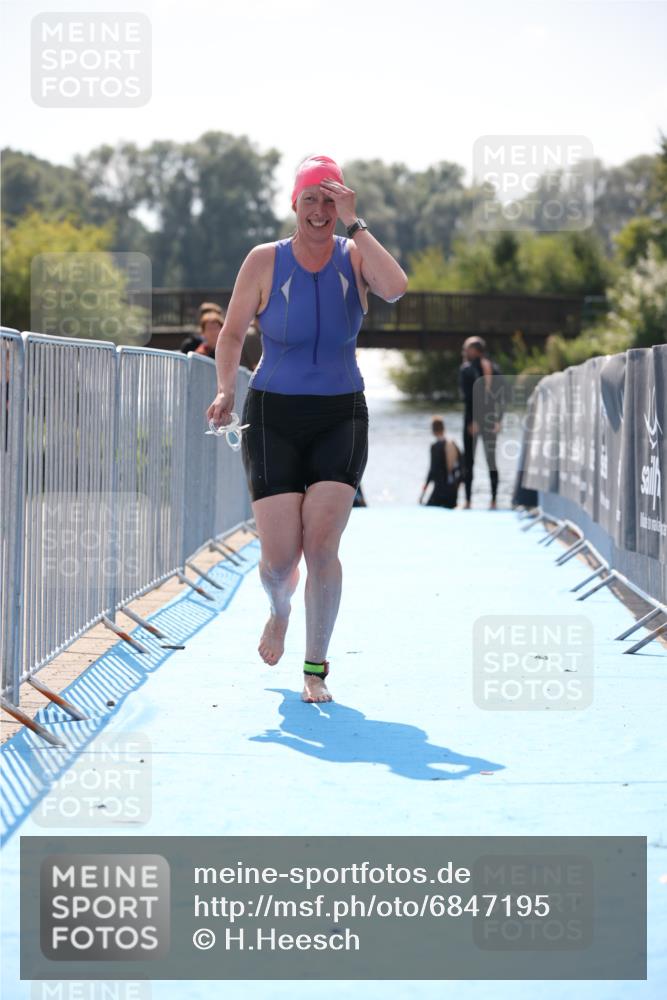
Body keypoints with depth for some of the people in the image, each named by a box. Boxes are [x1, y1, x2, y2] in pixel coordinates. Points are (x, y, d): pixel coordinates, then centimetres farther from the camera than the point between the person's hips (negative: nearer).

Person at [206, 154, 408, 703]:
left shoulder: (355, 256, -3)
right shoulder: (265, 261, -4)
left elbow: (396, 288, -24)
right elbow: (233, 332, 6)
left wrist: (355, 225, -23)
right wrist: (226, 391, -7)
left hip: (341, 417, 0)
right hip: (274, 417, 0)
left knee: (322, 544, -12)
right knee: (280, 555, -6)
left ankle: (316, 670, 2)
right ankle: (279, 609, 32)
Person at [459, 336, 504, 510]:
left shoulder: (466, 369, -7)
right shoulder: (494, 368, 7)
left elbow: (467, 397, -14)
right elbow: (500, 397, 5)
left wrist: (472, 421, -13)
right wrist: (498, 420, 9)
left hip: (472, 418, -4)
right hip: (491, 418, 4)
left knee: (468, 460, 3)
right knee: (491, 460, 9)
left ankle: (468, 501, 0)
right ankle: (493, 500, 6)